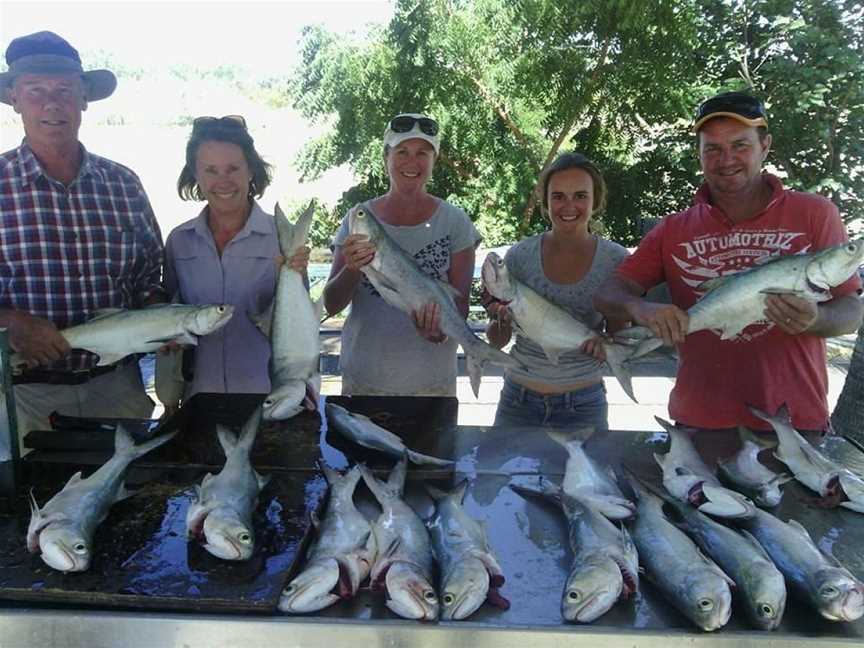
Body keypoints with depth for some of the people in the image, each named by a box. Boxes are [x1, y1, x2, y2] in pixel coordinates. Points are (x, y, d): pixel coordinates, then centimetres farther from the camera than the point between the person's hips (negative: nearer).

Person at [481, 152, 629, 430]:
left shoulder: (616, 260, -6)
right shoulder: (520, 255, -5)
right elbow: (497, 341, 1)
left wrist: (605, 345, -20)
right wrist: (501, 317, -20)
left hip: (583, 404, -1)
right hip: (518, 399, 1)